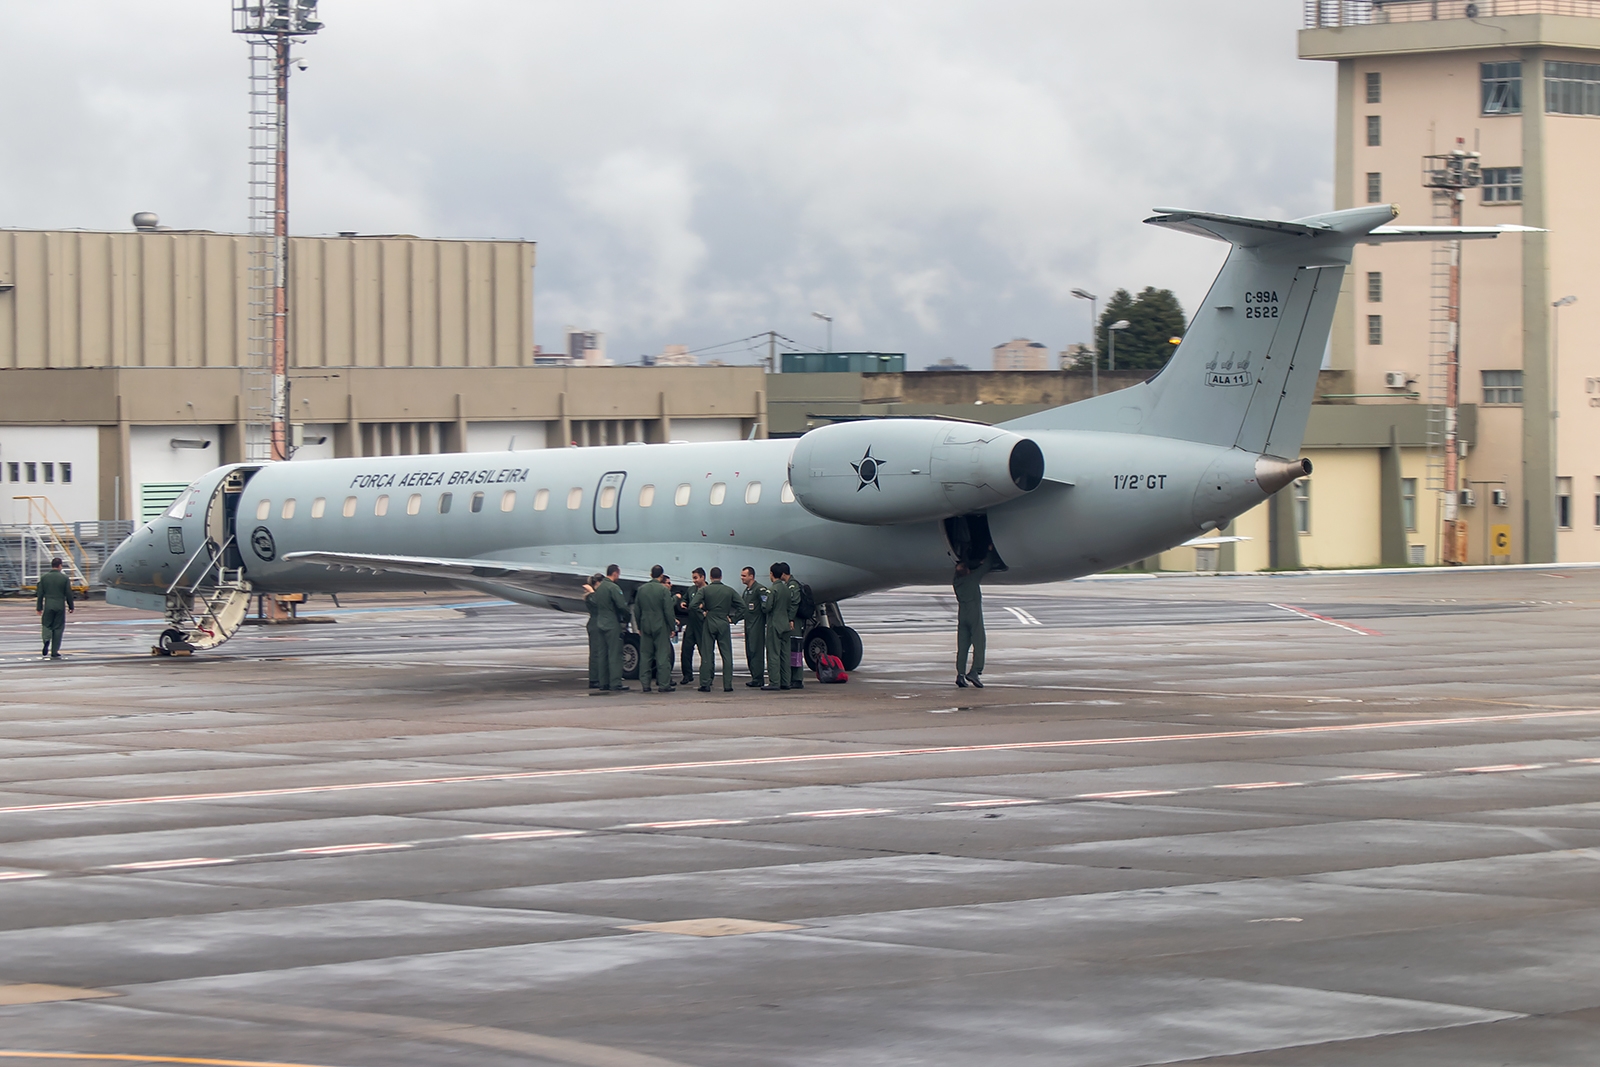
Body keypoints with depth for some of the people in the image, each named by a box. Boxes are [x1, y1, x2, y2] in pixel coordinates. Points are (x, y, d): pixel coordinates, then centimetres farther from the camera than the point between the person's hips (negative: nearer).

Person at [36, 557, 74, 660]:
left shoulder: (44, 578, 1)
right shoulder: (65, 578, -3)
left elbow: (40, 594, 2)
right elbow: (69, 594, -2)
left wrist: (39, 607, 9)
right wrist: (71, 606, 10)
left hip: (48, 605, 1)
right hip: (60, 605, -1)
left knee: (46, 625, 14)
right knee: (58, 628, 6)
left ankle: (47, 639, -18)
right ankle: (54, 652, 6)